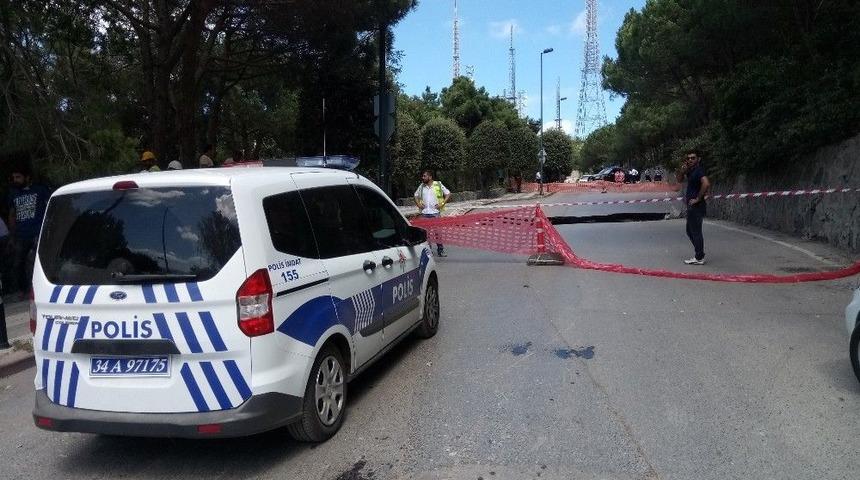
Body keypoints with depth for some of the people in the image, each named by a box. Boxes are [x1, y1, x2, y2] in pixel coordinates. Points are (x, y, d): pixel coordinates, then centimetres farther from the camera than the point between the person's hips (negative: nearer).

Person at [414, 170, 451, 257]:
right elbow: (416, 195, 23)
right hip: (424, 213, 3)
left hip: (435, 212, -3)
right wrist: (418, 204, 7)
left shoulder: (438, 185, -1)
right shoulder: (421, 186, 9)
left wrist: (442, 204, -6)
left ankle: (440, 250, 5)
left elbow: (448, 194, 3)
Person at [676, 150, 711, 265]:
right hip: (692, 207, 10)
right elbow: (679, 180, 23)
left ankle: (699, 258, 2)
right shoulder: (691, 171, 14)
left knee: (696, 232, -5)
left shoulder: (699, 170, -15)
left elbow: (706, 183, -31)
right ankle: (699, 254, 26)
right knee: (690, 231, 18)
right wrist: (682, 170, 3)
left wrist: (698, 198, -24)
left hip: (696, 207, -10)